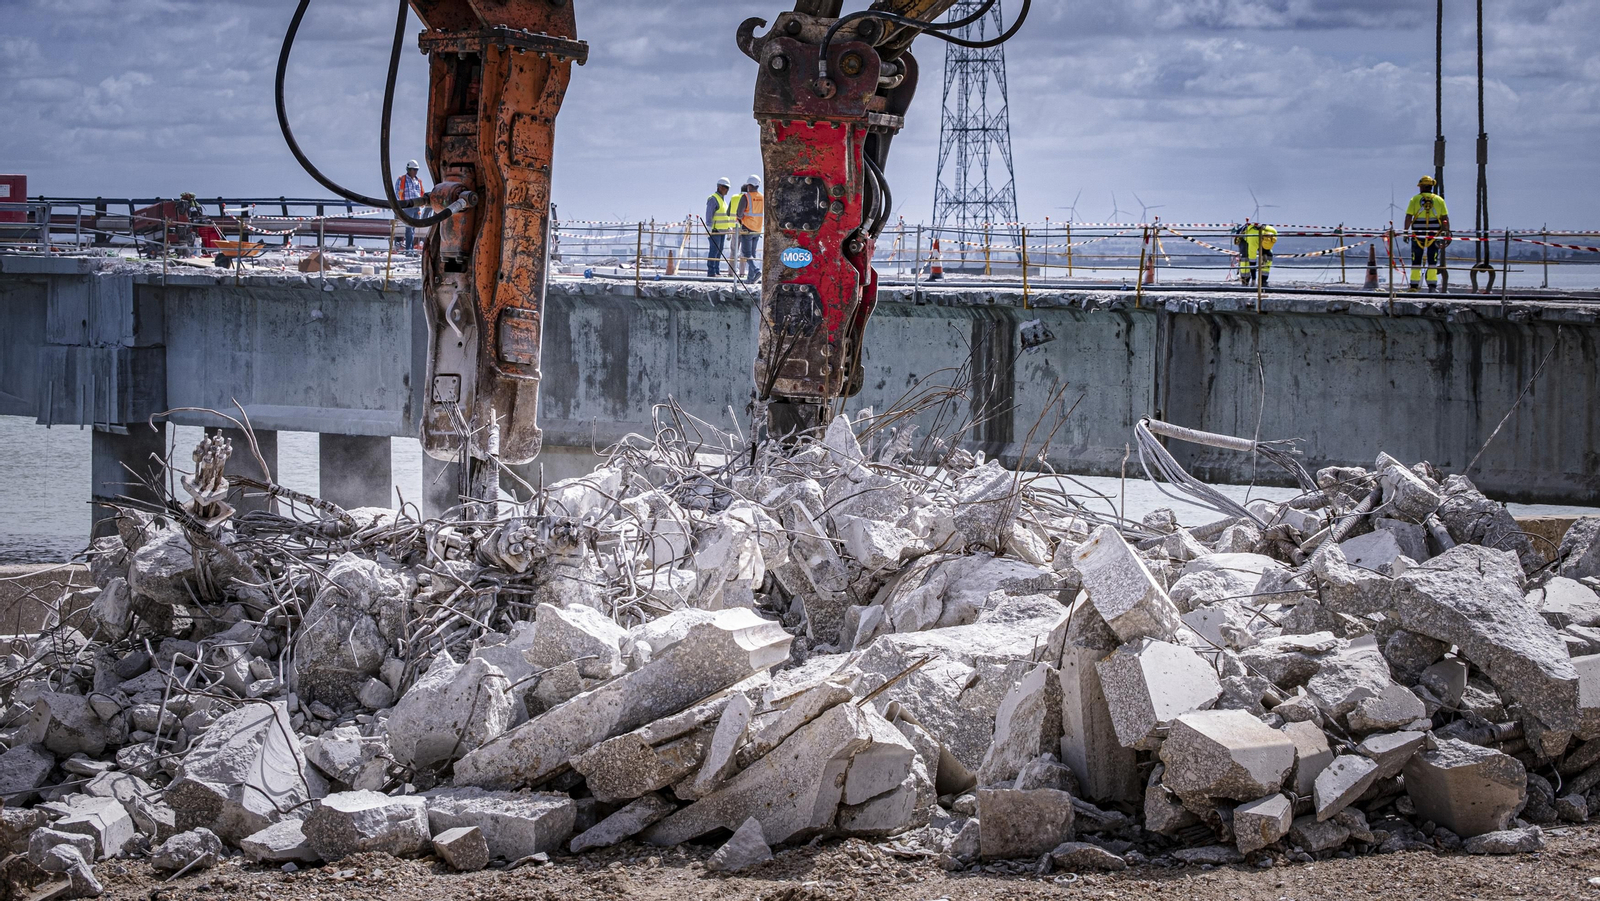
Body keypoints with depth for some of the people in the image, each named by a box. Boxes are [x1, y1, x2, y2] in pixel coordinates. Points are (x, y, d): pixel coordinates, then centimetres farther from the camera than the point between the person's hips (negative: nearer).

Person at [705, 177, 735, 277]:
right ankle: (711, 271, -9)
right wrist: (709, 230, -21)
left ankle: (717, 271, 9)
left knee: (719, 251, 7)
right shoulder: (713, 199, -10)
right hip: (714, 230, -9)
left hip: (722, 230, 9)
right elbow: (709, 215, -15)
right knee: (714, 250, -10)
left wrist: (729, 228, 23)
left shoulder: (724, 199, 18)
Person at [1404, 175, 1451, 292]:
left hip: (1417, 234, -1)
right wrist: (1447, 234, 6)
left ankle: (1414, 286, 6)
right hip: (1434, 234, 1)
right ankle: (1432, 285, 3)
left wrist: (1406, 233, -1)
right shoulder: (1439, 200, 5)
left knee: (1416, 262, 7)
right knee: (1432, 263, 7)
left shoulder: (1415, 199, 1)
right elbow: (1445, 219, 2)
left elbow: (1408, 217, -5)